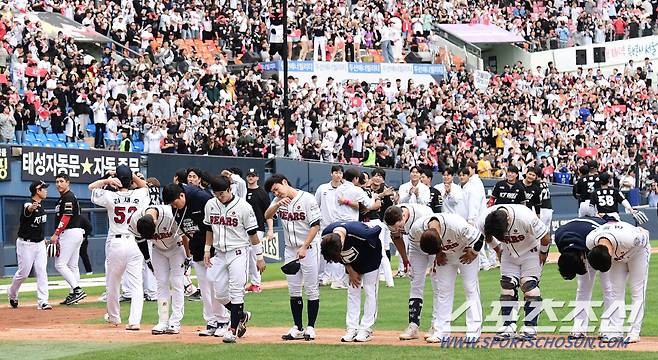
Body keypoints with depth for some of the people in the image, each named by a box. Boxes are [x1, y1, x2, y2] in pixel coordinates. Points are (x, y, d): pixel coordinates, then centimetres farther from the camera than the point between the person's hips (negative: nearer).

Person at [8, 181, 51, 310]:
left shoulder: (41, 206, 5)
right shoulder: (28, 205, -21)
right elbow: (27, 210, -47)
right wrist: (31, 208, -70)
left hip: (39, 243, 7)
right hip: (26, 244, -7)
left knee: (42, 271, -4)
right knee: (23, 272, 3)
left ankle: (42, 301, -6)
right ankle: (12, 294, 30)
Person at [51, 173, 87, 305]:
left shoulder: (69, 197, -12)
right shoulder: (62, 198, 20)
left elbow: (66, 217, -20)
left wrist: (56, 234, -22)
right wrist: (58, 236, 19)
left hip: (71, 233, -10)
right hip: (76, 234, 10)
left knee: (60, 264, -12)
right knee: (72, 265, 10)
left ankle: (77, 290, -16)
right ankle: (74, 294, 11)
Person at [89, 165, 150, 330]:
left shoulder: (110, 197, -5)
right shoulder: (139, 195, 0)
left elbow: (91, 187, 11)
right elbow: (145, 186, 25)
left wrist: (107, 180, -3)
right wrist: (132, 175, 9)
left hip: (115, 244, -1)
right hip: (135, 243, 1)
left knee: (113, 282, 16)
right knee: (136, 284, 0)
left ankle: (114, 317, 31)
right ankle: (135, 320, -10)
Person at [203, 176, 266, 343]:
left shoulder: (243, 206, -11)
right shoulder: (210, 205, 4)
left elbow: (252, 233, -7)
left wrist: (260, 257, -6)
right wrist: (207, 249, 11)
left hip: (238, 252, -6)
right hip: (219, 253, 6)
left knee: (236, 291, -9)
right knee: (220, 293, 4)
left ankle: (234, 329, -3)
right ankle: (242, 316, 27)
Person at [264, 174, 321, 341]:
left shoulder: (307, 199, -12)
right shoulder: (279, 201, 6)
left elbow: (315, 226, -14)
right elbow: (267, 216, -7)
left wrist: (304, 247, -20)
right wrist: (278, 205, -24)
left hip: (308, 248, -6)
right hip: (290, 250, 6)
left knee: (311, 289, -1)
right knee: (293, 290, 8)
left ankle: (310, 327, 4)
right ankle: (298, 328, 13)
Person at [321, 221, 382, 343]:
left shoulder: (360, 233, -43)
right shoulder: (326, 236, -26)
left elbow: (378, 229, -22)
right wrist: (350, 271, -10)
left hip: (370, 258, -4)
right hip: (353, 263, 4)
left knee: (370, 291, -5)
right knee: (353, 292, 2)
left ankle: (366, 329, -2)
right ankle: (352, 329, 4)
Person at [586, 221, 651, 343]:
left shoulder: (629, 239, -45)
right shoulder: (590, 241, -31)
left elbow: (644, 234, -23)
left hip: (638, 250, -4)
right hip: (618, 254, 4)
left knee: (637, 292, -6)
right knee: (617, 291, 1)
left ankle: (634, 332, -5)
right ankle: (616, 331, 2)